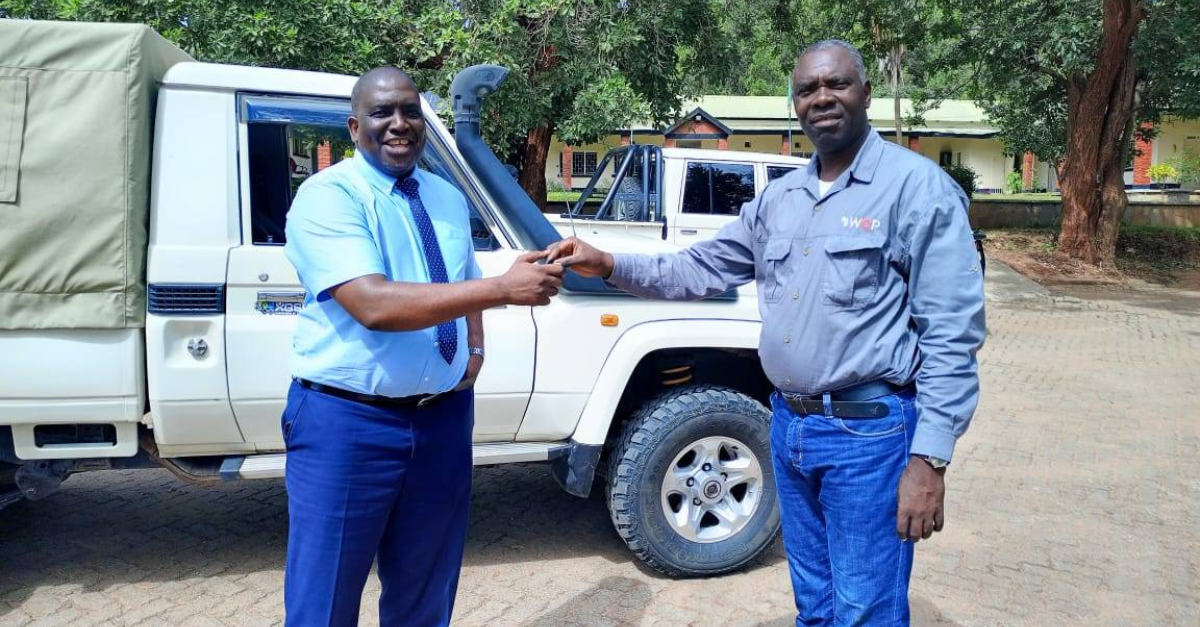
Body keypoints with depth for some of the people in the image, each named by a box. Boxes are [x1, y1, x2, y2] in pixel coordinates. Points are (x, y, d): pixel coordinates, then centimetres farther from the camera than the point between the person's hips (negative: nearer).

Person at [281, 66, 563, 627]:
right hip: (348, 421, -5)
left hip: (444, 418, 6)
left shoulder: (448, 199, 10)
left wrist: (475, 347, 3)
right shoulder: (327, 196, -12)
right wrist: (504, 288, -31)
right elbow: (375, 304, -27)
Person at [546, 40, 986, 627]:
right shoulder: (778, 196, 10)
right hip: (789, 428, 6)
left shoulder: (918, 186, -11)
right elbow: (703, 268, 15)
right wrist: (607, 264, 1)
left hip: (870, 433, -6)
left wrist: (929, 458, -18)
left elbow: (951, 335, -13)